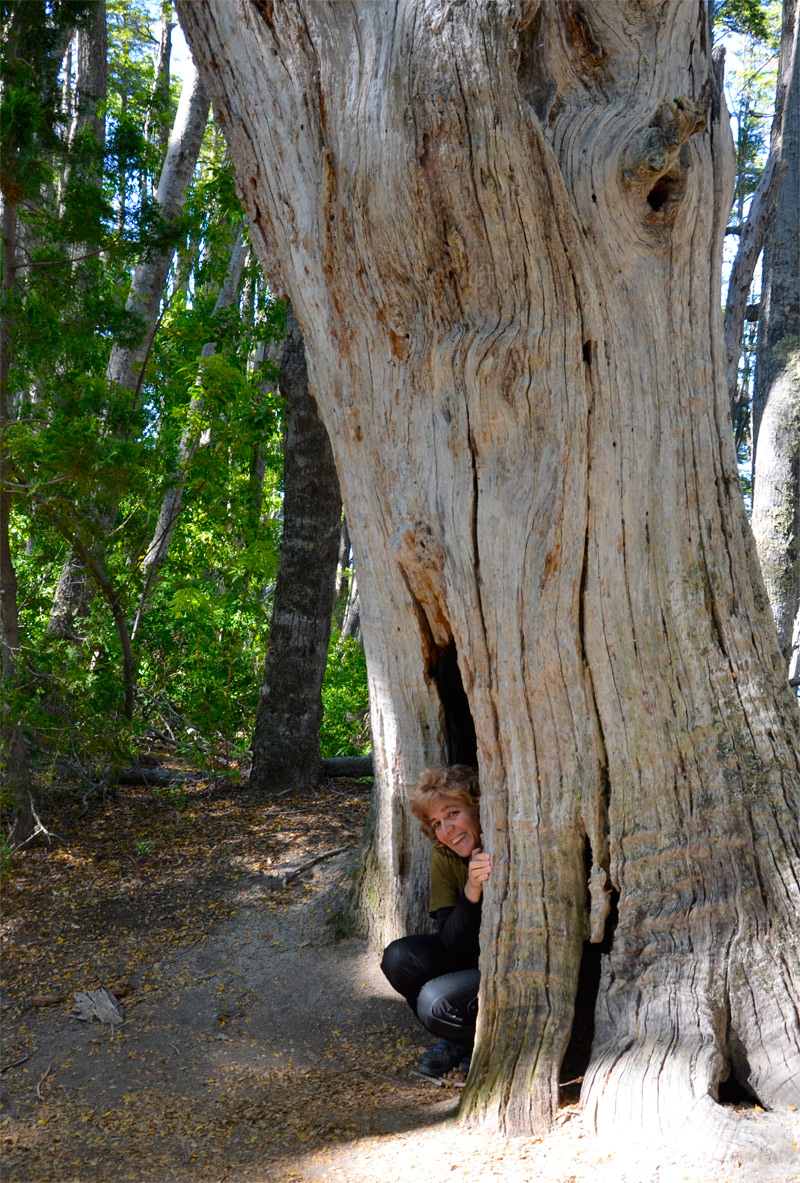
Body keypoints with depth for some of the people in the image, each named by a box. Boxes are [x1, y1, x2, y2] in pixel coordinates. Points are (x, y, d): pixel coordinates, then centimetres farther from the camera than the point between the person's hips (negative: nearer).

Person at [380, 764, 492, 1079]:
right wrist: (471, 891, -31)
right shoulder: (443, 857, -7)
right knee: (399, 957, -16)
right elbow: (450, 941, -14)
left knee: (437, 1001, -26)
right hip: (473, 957, 6)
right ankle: (457, 1041, 5)